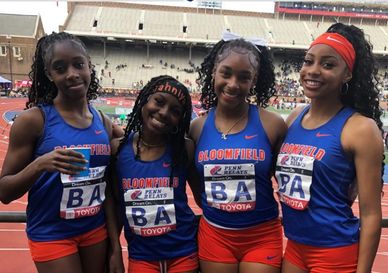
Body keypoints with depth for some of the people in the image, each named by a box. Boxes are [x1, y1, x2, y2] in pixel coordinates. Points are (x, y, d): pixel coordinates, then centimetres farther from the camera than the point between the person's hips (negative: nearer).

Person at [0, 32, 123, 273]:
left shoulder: (104, 123, 0)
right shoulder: (33, 119, -13)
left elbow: (108, 188, 7)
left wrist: (115, 247, 8)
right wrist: (39, 165, -28)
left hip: (96, 230, 4)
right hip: (51, 235, -4)